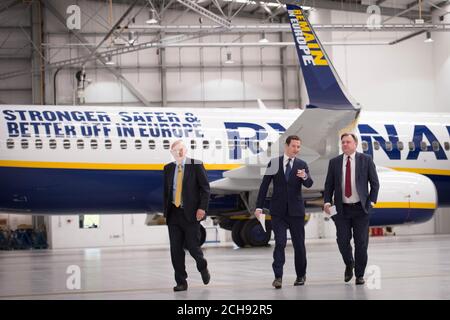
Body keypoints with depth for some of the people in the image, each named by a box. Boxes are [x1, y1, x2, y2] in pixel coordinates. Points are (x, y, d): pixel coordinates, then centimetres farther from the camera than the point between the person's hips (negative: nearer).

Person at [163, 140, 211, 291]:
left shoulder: (196, 166, -1)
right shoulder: (168, 168, 11)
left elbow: (205, 188, -3)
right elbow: (166, 190, 15)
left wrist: (202, 208, -12)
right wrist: (166, 210, 7)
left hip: (190, 213, -4)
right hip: (173, 214, 4)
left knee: (192, 246, -3)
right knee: (176, 249, 0)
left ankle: (202, 267, 29)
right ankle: (181, 282, 7)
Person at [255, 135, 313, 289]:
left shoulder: (302, 165, 3)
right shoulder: (274, 163, 2)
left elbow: (309, 184, -11)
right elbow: (264, 185, 3)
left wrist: (305, 177, -34)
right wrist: (259, 206, -2)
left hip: (296, 211, 1)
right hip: (278, 211, -1)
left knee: (299, 244, 7)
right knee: (280, 243, -9)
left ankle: (301, 275, 22)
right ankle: (278, 277, -11)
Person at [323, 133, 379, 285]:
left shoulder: (366, 160, 1)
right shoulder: (334, 162, 6)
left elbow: (375, 183, 4)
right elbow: (329, 185, 8)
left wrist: (371, 201, -5)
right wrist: (327, 202, -5)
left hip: (360, 209, -1)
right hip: (341, 209, 1)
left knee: (361, 243, 0)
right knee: (342, 241, -2)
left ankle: (359, 275, 13)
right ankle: (349, 264, 28)